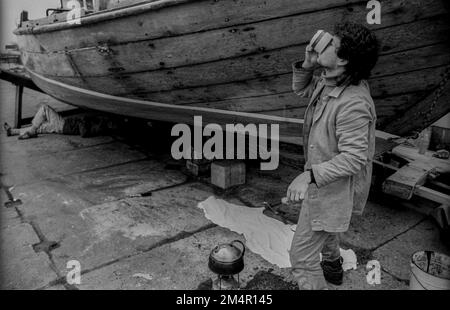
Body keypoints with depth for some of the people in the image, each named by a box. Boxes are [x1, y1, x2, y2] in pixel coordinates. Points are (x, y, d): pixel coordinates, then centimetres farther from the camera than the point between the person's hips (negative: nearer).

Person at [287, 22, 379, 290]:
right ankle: (333, 266, 65)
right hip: (324, 177, 10)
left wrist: (310, 176, -40)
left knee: (302, 256, 0)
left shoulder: (353, 103, -33)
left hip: (335, 187, -10)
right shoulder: (329, 82, -5)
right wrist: (307, 64, -8)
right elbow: (301, 89, 11)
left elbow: (353, 157, -32)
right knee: (325, 228, 37)